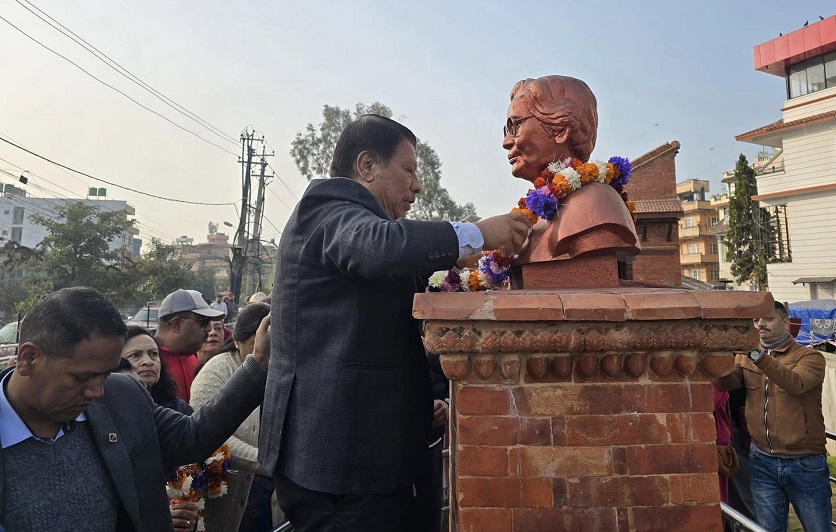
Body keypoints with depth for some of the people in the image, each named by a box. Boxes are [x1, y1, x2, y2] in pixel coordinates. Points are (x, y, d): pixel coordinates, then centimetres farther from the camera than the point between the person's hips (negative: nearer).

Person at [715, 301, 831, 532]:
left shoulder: (810, 357, -5)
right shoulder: (745, 357, 5)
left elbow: (796, 383, -26)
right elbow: (726, 382, -13)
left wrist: (759, 357, -39)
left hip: (804, 463, -2)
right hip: (762, 462, 3)